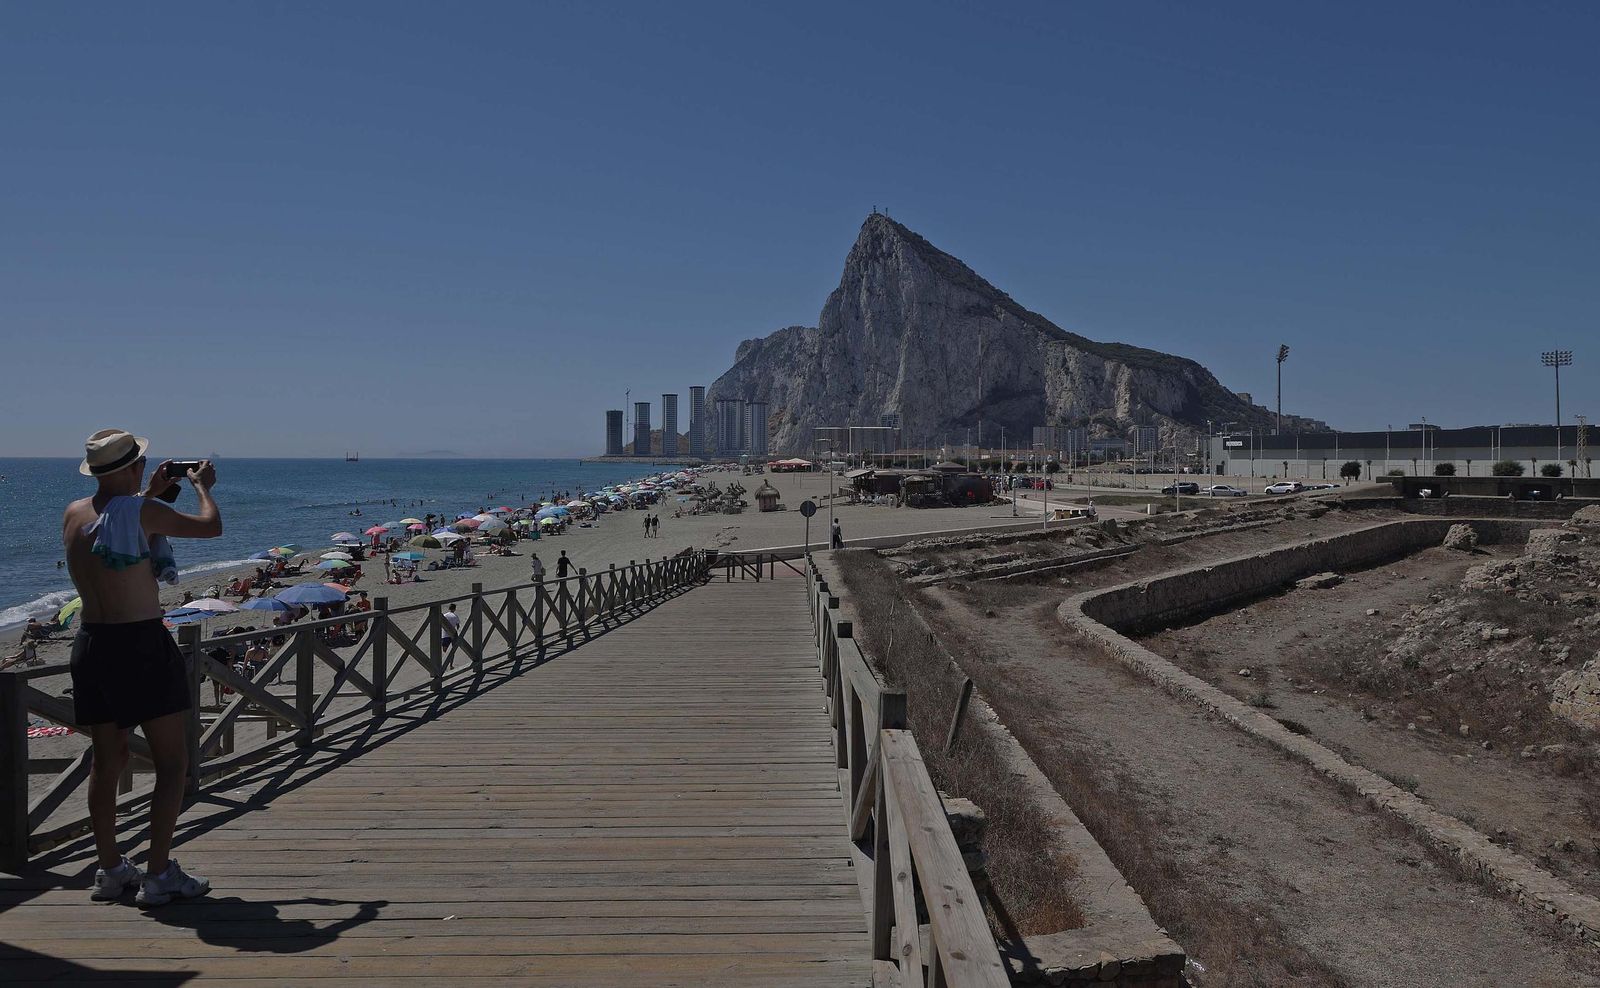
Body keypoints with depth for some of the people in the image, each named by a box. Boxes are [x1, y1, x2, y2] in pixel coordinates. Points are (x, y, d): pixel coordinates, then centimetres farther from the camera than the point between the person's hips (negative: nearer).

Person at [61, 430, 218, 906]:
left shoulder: (74, 514, 7)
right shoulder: (143, 512, -14)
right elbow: (211, 526, -4)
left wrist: (149, 495, 35)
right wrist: (201, 486, 13)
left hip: (91, 643, 7)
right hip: (141, 644, -7)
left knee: (107, 760, 16)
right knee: (172, 762, 1)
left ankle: (110, 868, 24)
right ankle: (159, 874, 1)